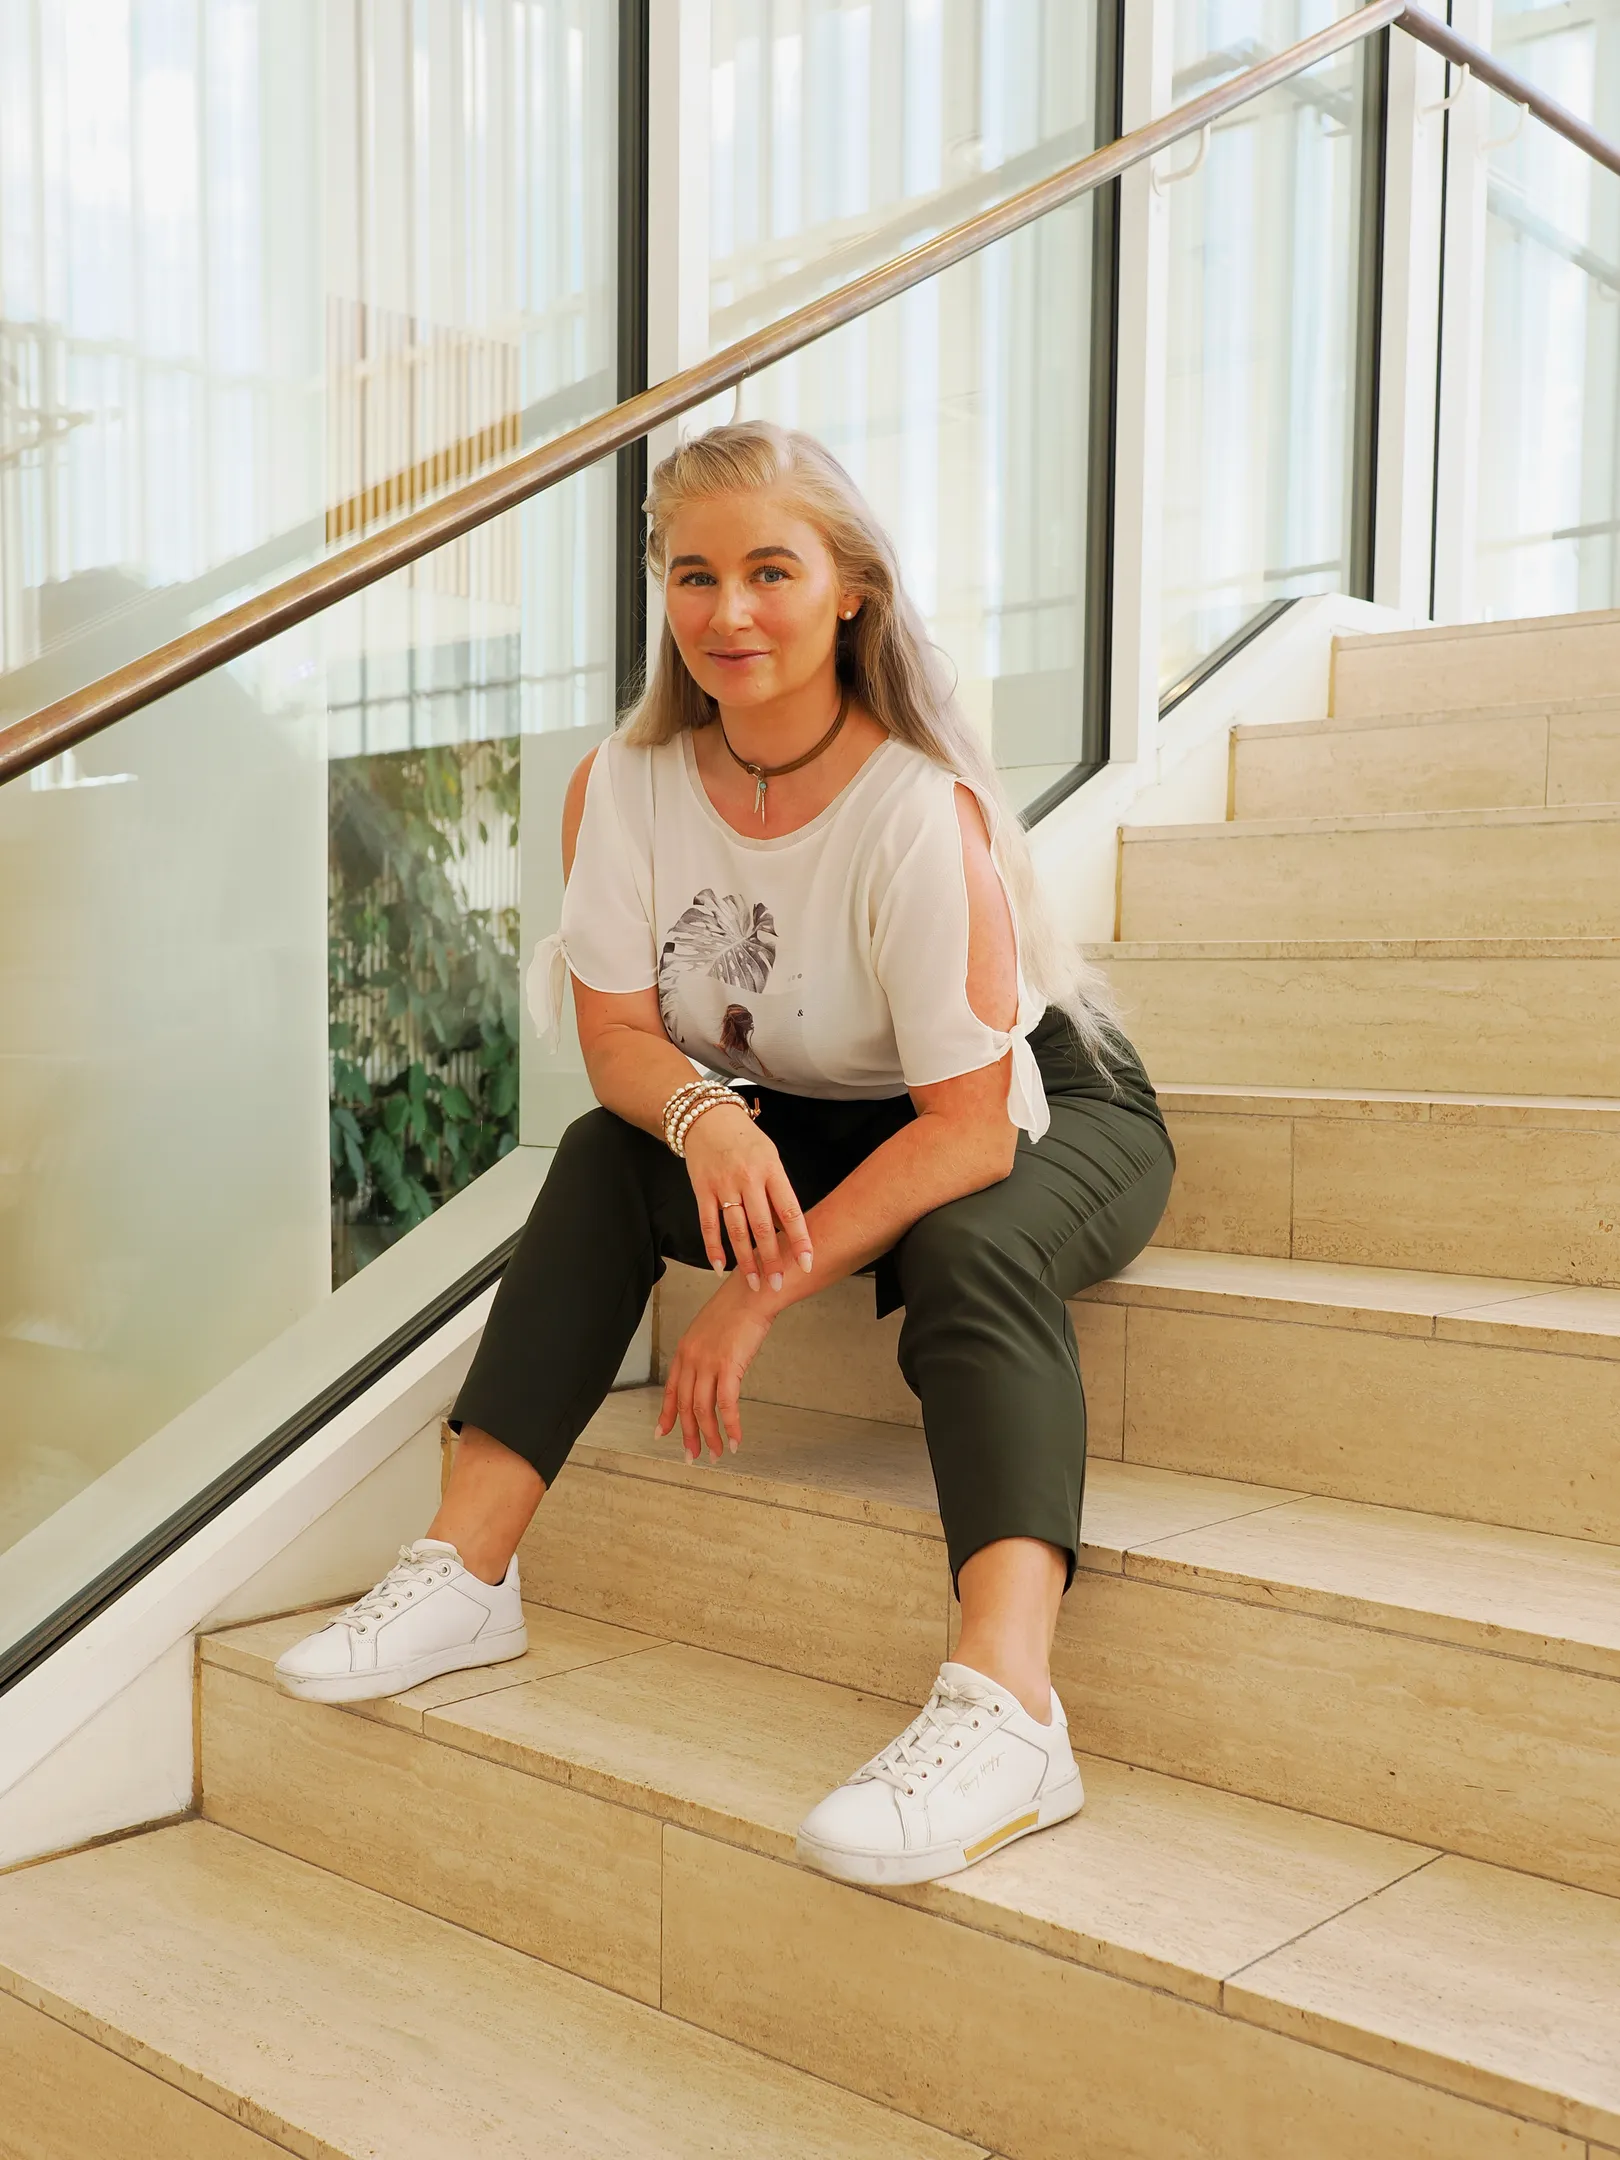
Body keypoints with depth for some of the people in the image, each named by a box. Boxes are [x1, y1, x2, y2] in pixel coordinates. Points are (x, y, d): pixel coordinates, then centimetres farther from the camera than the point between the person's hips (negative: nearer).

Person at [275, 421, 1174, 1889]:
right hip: (811, 1117, 6)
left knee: (971, 1246, -36)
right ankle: (466, 1574, -15)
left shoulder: (922, 812, -29)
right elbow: (619, 1039, -9)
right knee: (606, 1162, -15)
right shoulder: (626, 787, -12)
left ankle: (1007, 1704, -49)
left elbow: (969, 1132, -30)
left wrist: (759, 1298, -30)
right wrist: (705, 1118, -33)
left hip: (1043, 1109, -5)